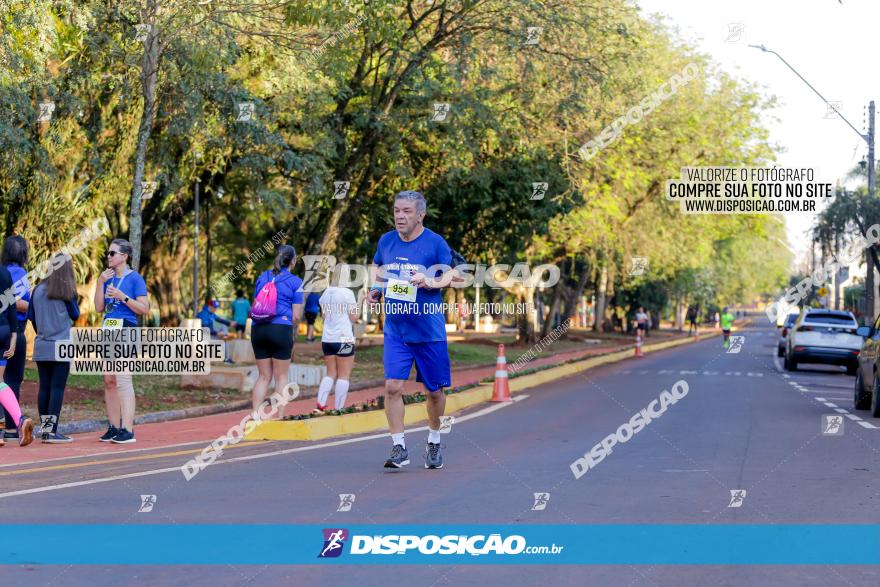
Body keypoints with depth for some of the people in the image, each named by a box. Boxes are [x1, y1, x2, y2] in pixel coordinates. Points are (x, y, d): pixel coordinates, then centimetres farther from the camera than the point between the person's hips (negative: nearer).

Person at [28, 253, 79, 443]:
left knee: (44, 388, 9)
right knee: (57, 388, -3)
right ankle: (51, 431, -7)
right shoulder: (66, 292, -8)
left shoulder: (38, 289, 3)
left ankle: (44, 429, 13)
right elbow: (75, 315, 1)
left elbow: (31, 315, 9)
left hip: (41, 347, 4)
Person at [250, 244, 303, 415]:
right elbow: (296, 316, -5)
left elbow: (255, 307, 16)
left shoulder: (262, 277, 12)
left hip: (258, 330, 4)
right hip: (281, 330, -4)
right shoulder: (295, 282, -2)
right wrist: (292, 335, 10)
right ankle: (279, 417, 6)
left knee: (264, 376, 12)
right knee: (281, 377, 6)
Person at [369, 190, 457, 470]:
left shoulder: (435, 242, -7)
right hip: (395, 329, 2)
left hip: (429, 330, -2)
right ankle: (399, 447, -3)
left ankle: (434, 441, 32)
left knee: (434, 390, 9)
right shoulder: (386, 241, 4)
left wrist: (430, 282, -22)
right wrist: (375, 288, 2)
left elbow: (450, 274, -2)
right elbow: (376, 266, 22)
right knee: (393, 386, -12)